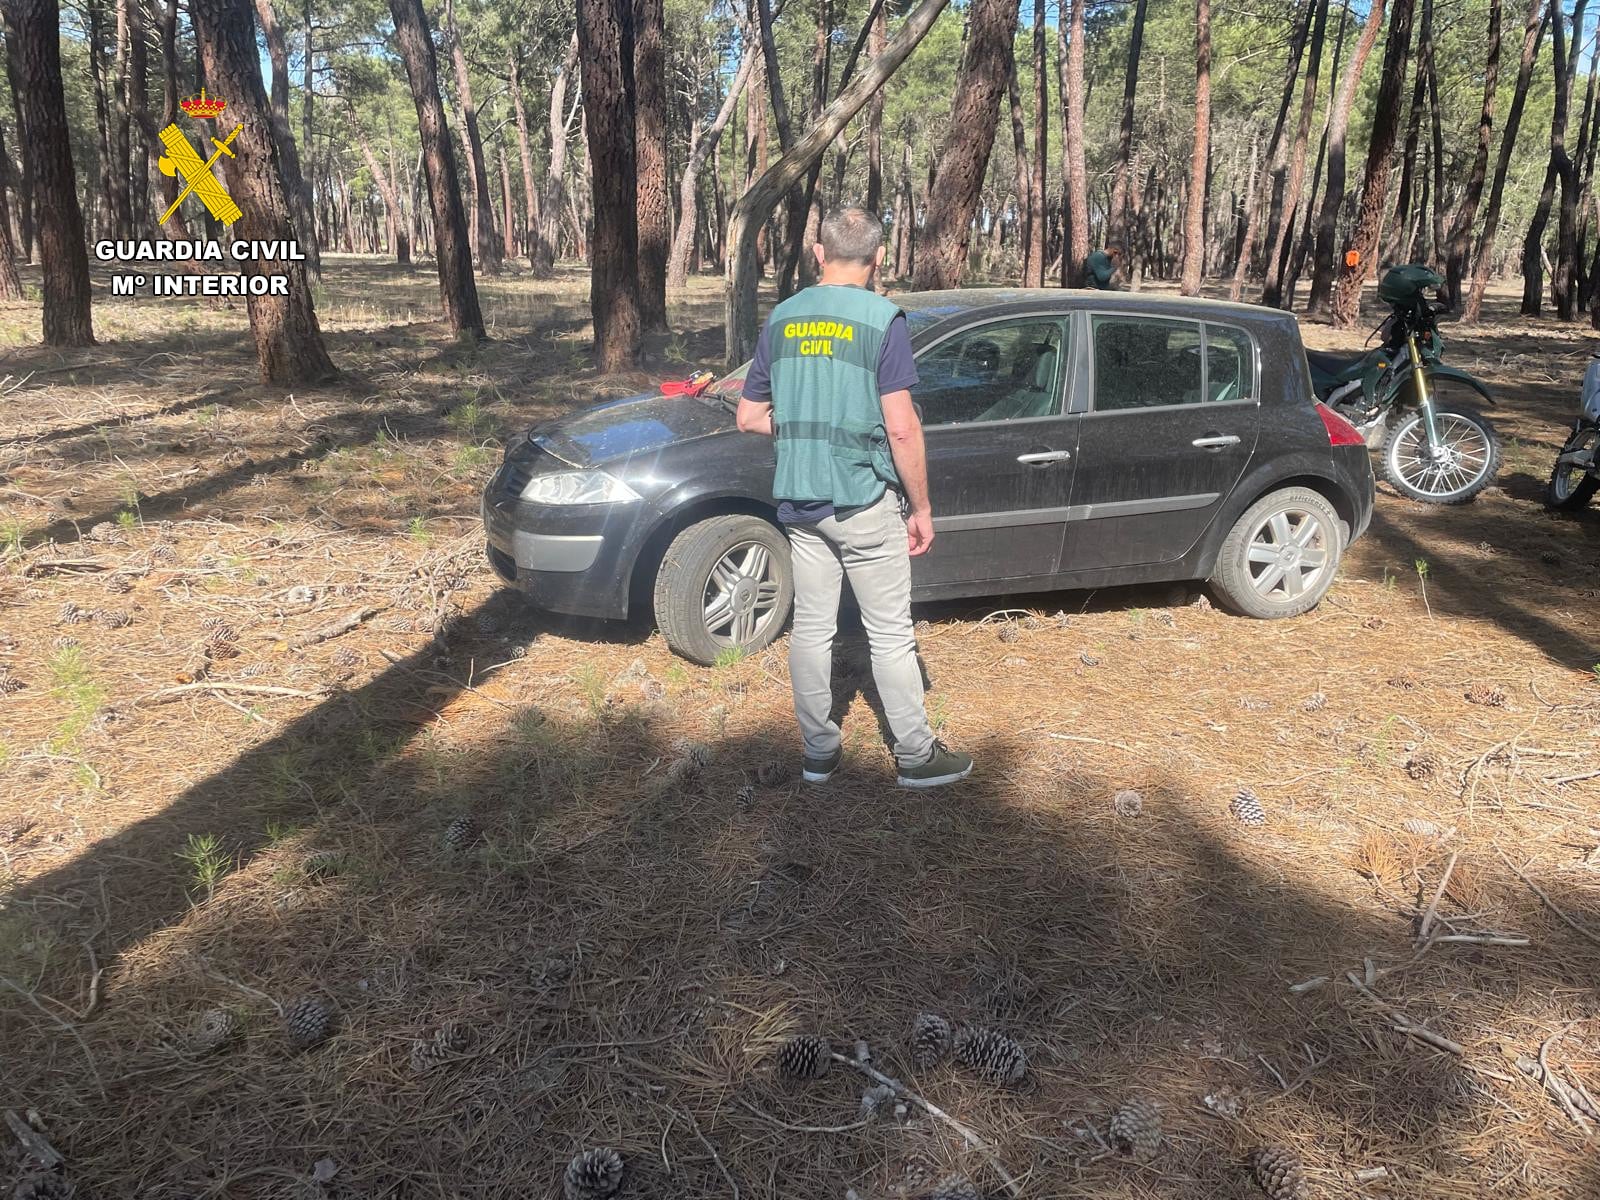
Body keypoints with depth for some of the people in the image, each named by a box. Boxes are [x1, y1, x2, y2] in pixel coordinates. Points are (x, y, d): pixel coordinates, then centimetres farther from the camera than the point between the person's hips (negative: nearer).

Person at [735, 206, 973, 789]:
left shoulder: (781, 319, 5)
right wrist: (921, 508, -7)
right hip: (864, 501, -5)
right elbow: (902, 429, -15)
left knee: (811, 625, 12)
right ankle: (917, 756, 15)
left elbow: (749, 417, 9)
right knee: (890, 633, 5)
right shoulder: (882, 320, -11)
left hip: (798, 500, 5)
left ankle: (818, 751, 21)